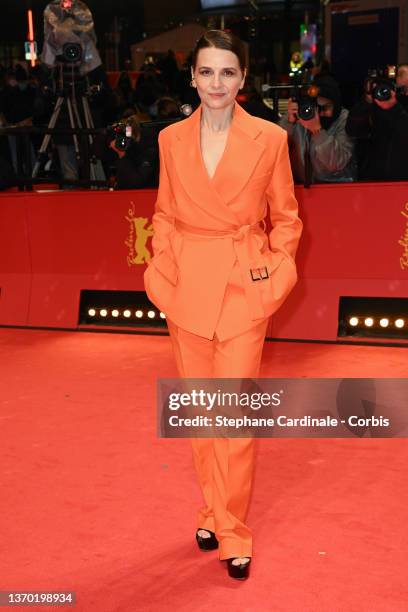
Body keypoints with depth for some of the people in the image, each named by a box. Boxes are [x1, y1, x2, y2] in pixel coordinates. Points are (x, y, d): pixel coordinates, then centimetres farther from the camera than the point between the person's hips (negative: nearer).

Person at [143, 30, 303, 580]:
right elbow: (165, 215, 13)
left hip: (244, 288, -3)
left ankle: (233, 532, 13)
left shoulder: (270, 138, -2)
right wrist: (164, 274, 3)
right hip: (187, 288, 3)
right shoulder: (172, 140, 5)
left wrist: (274, 276, -3)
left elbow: (285, 217, 5)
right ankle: (213, 510, 31)